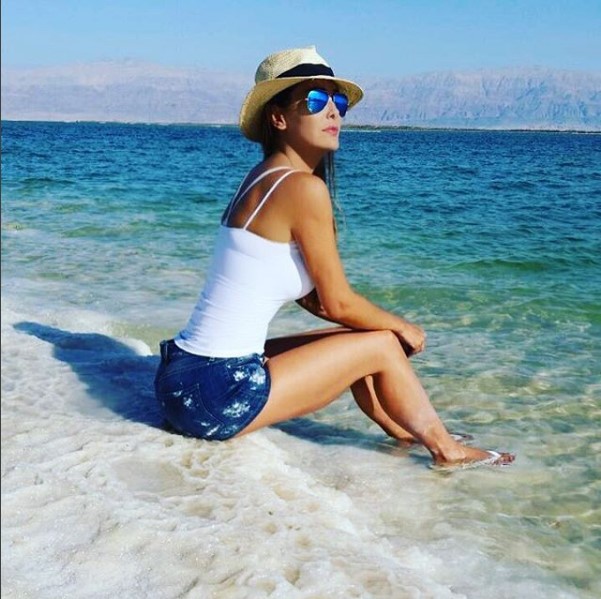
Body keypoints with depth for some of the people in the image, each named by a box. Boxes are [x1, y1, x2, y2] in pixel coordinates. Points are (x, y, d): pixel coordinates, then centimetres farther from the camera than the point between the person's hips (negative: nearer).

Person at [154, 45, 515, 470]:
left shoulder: (264, 177, 12)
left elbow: (309, 295, 17)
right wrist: (403, 328, 9)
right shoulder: (304, 187, -16)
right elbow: (339, 303, -9)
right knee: (381, 344, 3)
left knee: (357, 338, 22)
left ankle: (404, 431, 38)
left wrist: (388, 327, 15)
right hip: (216, 394, -9)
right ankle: (446, 450, 24)